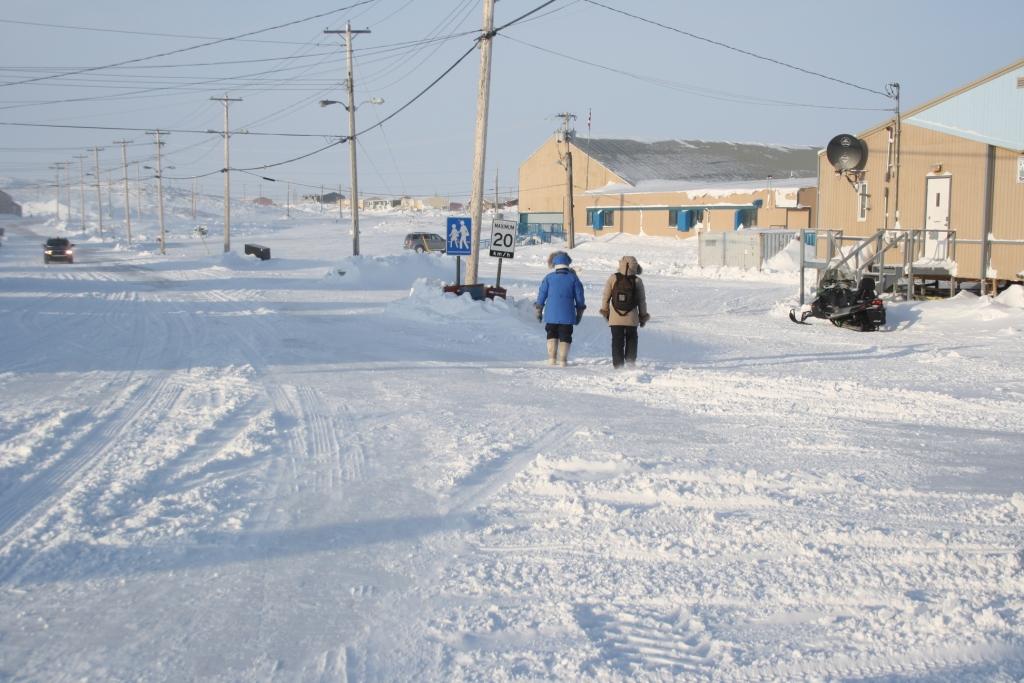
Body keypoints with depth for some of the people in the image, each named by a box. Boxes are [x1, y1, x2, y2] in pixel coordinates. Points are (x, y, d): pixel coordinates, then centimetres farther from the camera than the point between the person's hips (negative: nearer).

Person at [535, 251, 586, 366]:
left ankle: (551, 358, 3)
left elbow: (541, 295, 4)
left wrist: (539, 310, 14)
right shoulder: (573, 278, 2)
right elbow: (579, 297, 5)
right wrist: (579, 313, 14)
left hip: (551, 314, 1)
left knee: (552, 336, 13)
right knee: (565, 337, 5)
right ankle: (563, 360, 0)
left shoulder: (548, 278, 1)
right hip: (567, 315, -1)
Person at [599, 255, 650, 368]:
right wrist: (643, 317, 11)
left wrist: (605, 311, 13)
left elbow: (605, 296, -2)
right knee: (631, 341, 17)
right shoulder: (637, 281, -7)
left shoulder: (613, 278, -8)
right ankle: (630, 363, 16)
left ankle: (618, 365, 2)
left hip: (615, 318, 0)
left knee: (617, 342, 6)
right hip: (631, 319, 0)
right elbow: (642, 301, 0)